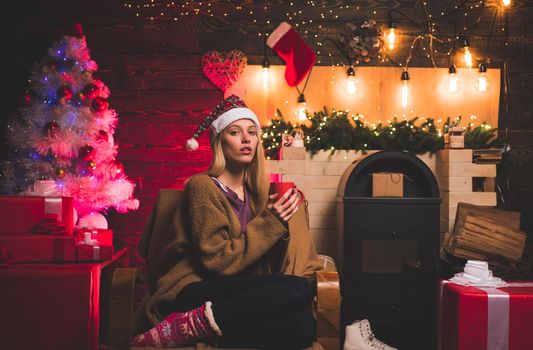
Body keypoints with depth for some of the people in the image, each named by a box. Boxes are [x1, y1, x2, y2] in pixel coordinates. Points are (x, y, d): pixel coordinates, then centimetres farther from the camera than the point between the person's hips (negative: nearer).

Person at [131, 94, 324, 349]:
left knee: (303, 326, -27)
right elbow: (218, 261, -10)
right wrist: (270, 222, -9)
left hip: (240, 295, 6)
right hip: (196, 291, -6)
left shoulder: (255, 193, 20)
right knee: (296, 289, -30)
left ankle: (201, 329, -19)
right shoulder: (202, 186, -1)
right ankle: (189, 325, -24)